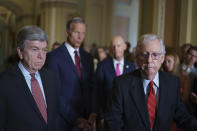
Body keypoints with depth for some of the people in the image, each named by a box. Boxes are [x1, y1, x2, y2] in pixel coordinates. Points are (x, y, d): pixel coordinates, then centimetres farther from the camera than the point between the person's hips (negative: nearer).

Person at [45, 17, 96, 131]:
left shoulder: (88, 57, 8)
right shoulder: (54, 56, -10)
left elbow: (91, 88, 8)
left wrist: (92, 112, -6)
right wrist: (74, 119, -17)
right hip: (64, 121, -5)